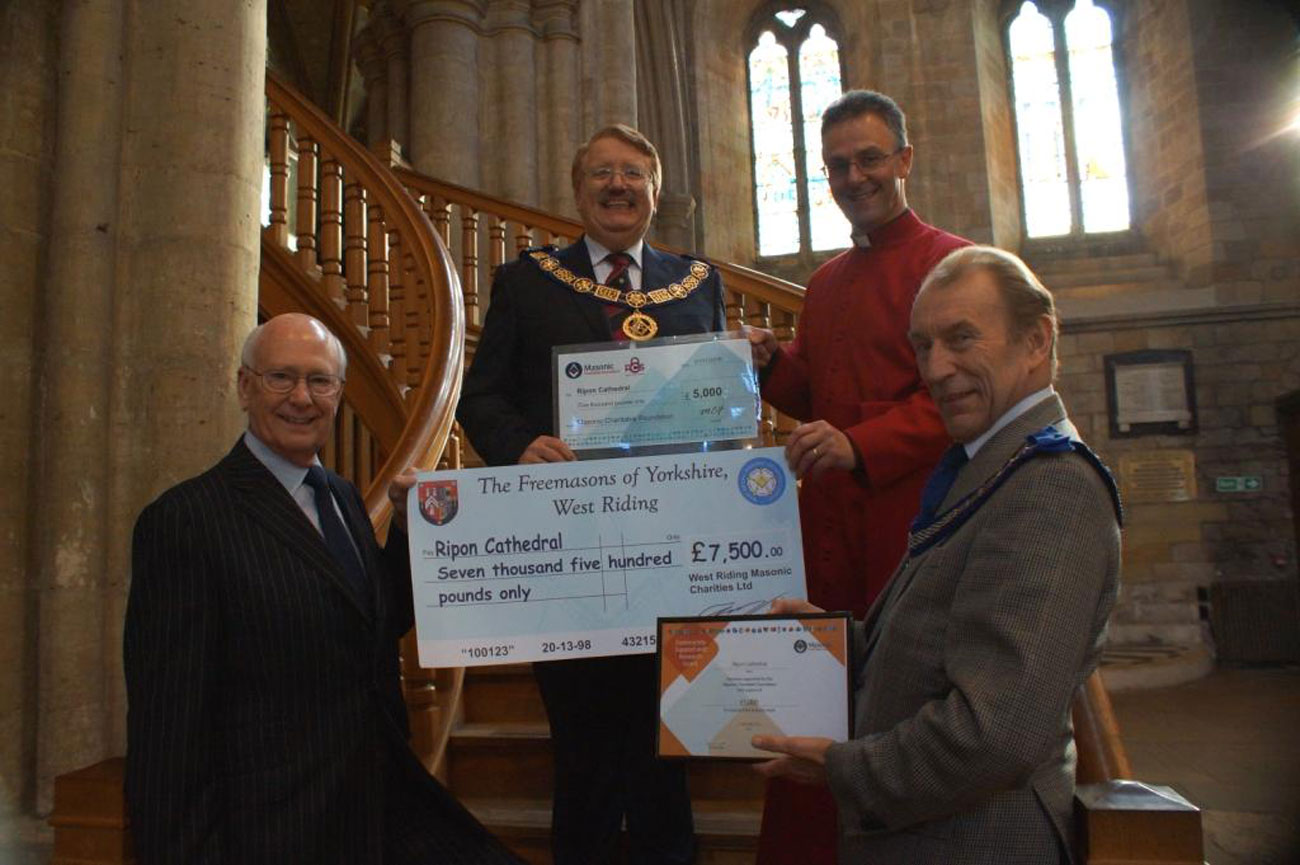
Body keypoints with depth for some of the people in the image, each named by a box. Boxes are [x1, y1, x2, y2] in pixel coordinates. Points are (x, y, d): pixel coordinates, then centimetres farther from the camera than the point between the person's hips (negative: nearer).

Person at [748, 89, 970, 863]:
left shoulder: (948, 263, -3)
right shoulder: (827, 281, 19)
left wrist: (861, 446, -27)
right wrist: (775, 364, 4)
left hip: (909, 515, -6)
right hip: (831, 522, 6)